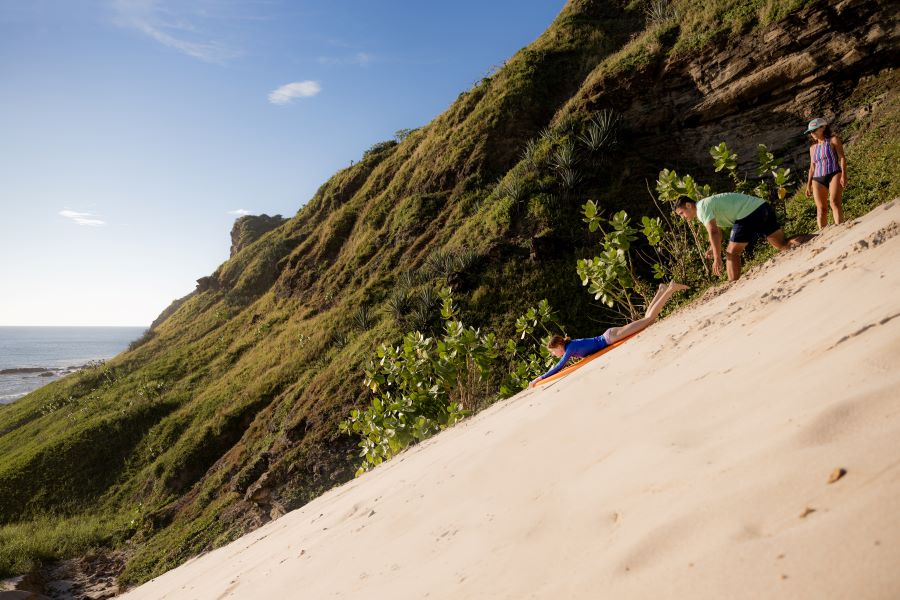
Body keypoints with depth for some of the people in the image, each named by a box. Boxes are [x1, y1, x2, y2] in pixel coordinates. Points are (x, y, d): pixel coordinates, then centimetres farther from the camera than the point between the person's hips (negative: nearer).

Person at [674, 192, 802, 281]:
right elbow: (717, 232, 29)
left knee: (732, 252, -1)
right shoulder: (707, 205, 24)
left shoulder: (702, 208, -7)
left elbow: (713, 232, -18)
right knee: (782, 244, 9)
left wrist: (717, 258, -17)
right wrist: (713, 249, 12)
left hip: (749, 214, -10)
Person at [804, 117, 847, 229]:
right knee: (821, 209, -5)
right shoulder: (813, 147, 23)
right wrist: (808, 185, 16)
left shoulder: (833, 140, 9)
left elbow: (842, 157, 0)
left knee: (834, 202, -22)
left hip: (834, 174, -4)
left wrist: (844, 175, -13)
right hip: (818, 179, 4)